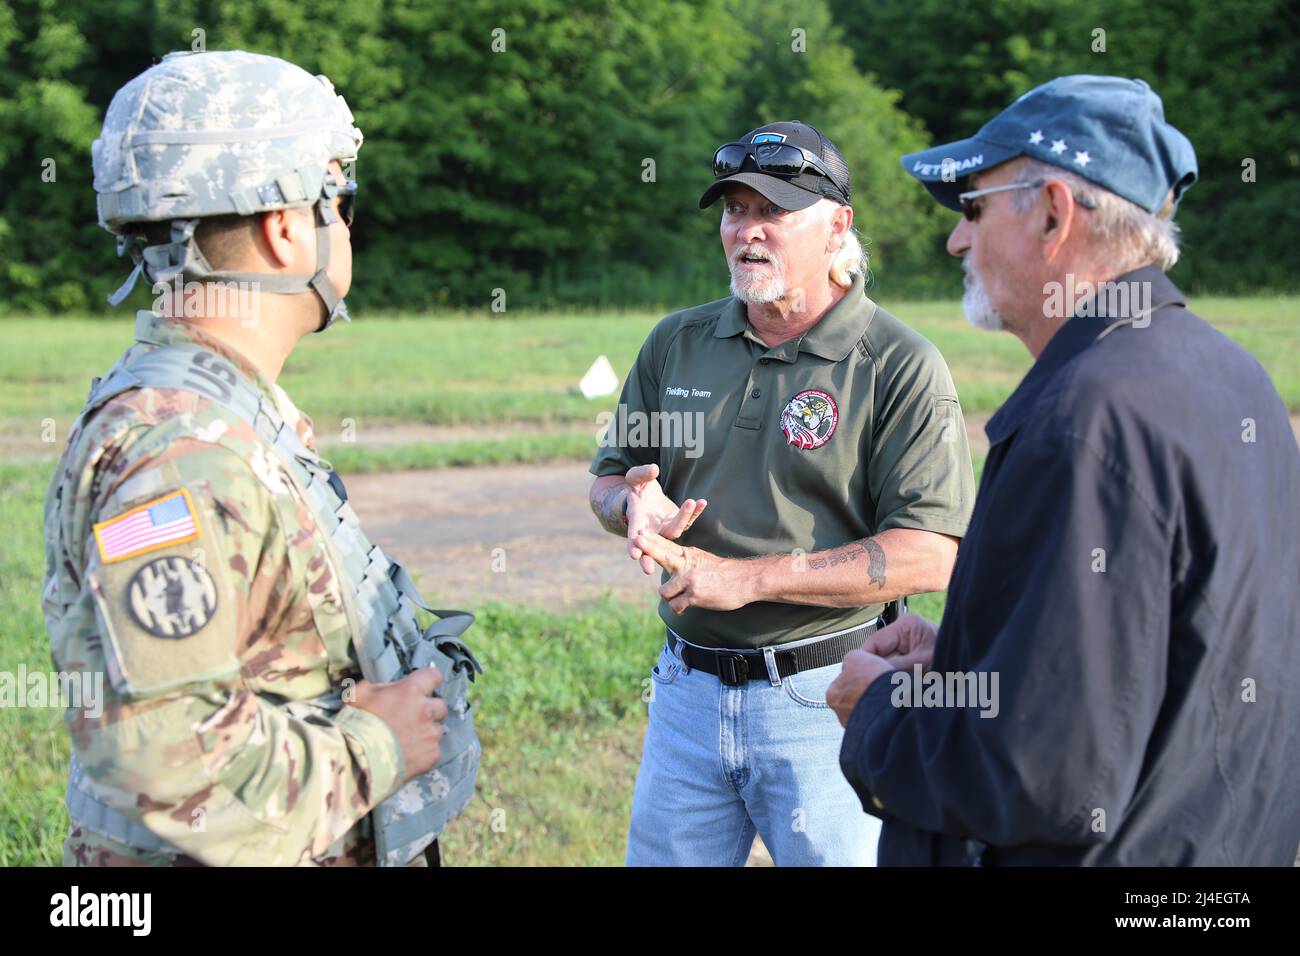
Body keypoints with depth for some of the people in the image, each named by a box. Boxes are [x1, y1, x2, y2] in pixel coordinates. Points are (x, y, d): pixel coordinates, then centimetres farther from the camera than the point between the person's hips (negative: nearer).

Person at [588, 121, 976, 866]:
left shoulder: (899, 367, -9)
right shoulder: (677, 344, 8)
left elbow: (930, 556, -16)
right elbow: (610, 479, 19)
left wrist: (748, 578, -19)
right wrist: (634, 504, -7)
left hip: (826, 698, -5)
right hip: (689, 687, 5)